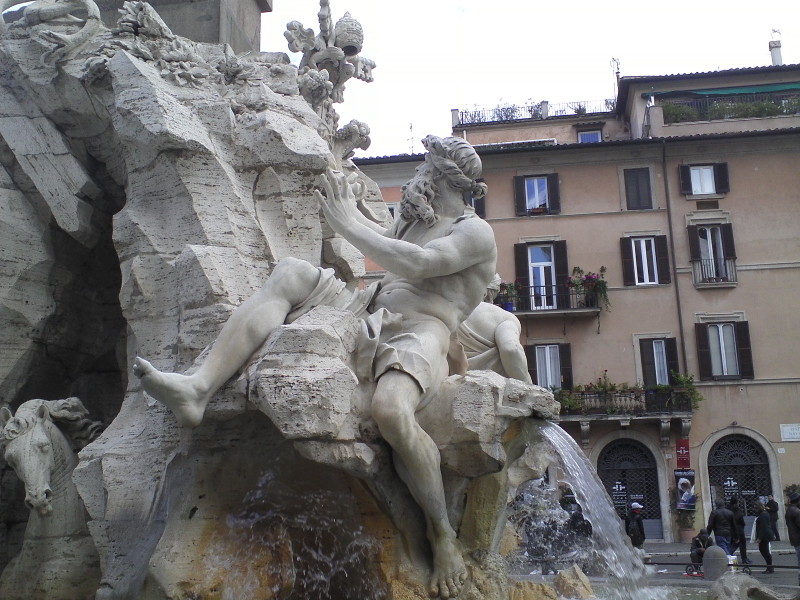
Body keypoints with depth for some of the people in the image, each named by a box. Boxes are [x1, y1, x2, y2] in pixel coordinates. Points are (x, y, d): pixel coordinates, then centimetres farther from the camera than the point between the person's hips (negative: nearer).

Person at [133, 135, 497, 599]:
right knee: (290, 275, -8)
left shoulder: (475, 232, -1)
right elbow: (386, 245, 43)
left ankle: (443, 533, -16)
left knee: (390, 408, -41)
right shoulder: (418, 218, 26)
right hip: (371, 312, 9)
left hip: (419, 332, -8)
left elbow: (416, 264, -18)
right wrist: (350, 209, 29)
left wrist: (347, 224, -12)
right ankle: (200, 388, -25)